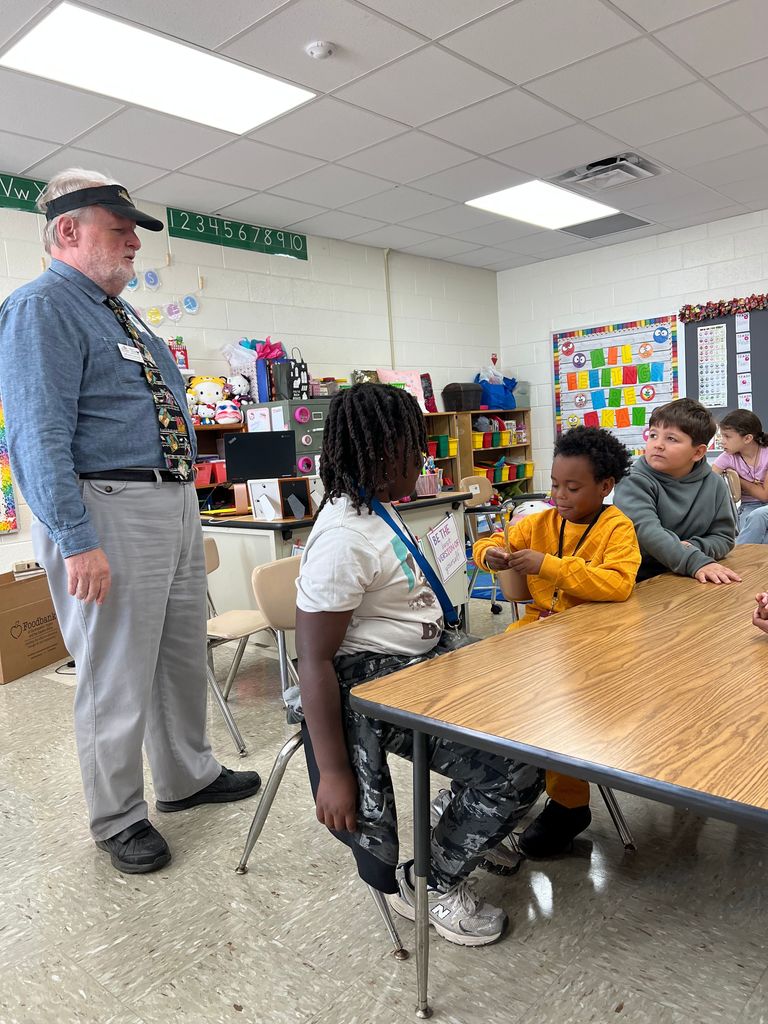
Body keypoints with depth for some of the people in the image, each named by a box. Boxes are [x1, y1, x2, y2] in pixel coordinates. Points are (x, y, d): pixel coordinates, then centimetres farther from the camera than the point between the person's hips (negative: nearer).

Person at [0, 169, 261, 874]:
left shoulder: (123, 315, 20)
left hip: (177, 506, 10)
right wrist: (78, 542, -25)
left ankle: (188, 778, 38)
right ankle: (119, 822, 23)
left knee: (185, 656, 18)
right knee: (117, 678, 3)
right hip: (111, 514, -9)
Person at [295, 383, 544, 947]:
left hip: (427, 659, 10)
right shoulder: (343, 538, -25)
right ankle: (435, 883, 8)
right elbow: (314, 660, -24)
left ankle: (473, 825, 26)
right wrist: (334, 774, -22)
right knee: (519, 768, -16)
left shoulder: (377, 509, 7)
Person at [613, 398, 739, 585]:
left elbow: (725, 536, 8)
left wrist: (692, 548, -13)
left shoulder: (714, 485, 5)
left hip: (691, 582, 4)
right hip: (640, 580, -3)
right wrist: (696, 562, -32)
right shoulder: (634, 483, -9)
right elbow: (646, 530, -23)